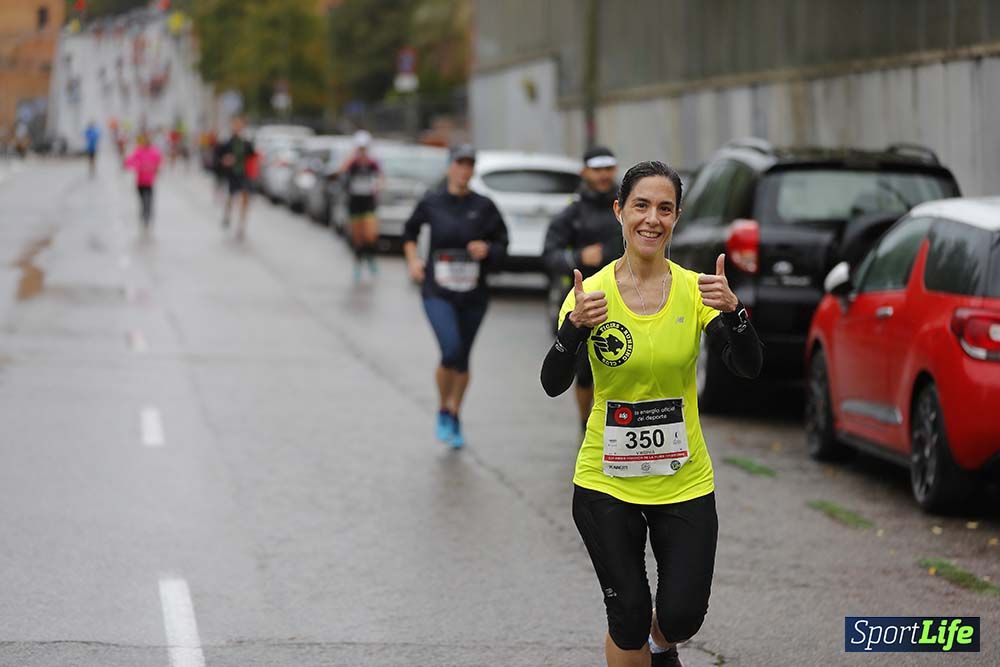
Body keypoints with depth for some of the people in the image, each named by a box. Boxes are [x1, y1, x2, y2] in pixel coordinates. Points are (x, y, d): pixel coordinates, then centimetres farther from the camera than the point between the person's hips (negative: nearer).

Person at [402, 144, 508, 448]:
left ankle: (455, 416, 32)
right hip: (438, 293, -2)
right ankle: (443, 412, 5)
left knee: (463, 358, 12)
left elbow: (502, 244, 4)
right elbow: (410, 230, 17)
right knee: (451, 352, -19)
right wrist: (412, 259, 4)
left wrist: (488, 250, -16)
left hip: (473, 295, 2)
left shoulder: (483, 207, -3)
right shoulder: (431, 202, -1)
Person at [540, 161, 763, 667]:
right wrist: (576, 326, -33)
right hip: (606, 481, -1)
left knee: (683, 615, 1)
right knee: (628, 617, 0)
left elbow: (748, 367, -13)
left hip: (683, 480, 1)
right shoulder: (592, 292, -8)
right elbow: (553, 383, -16)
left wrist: (732, 310, -31)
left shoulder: (695, 289, -4)